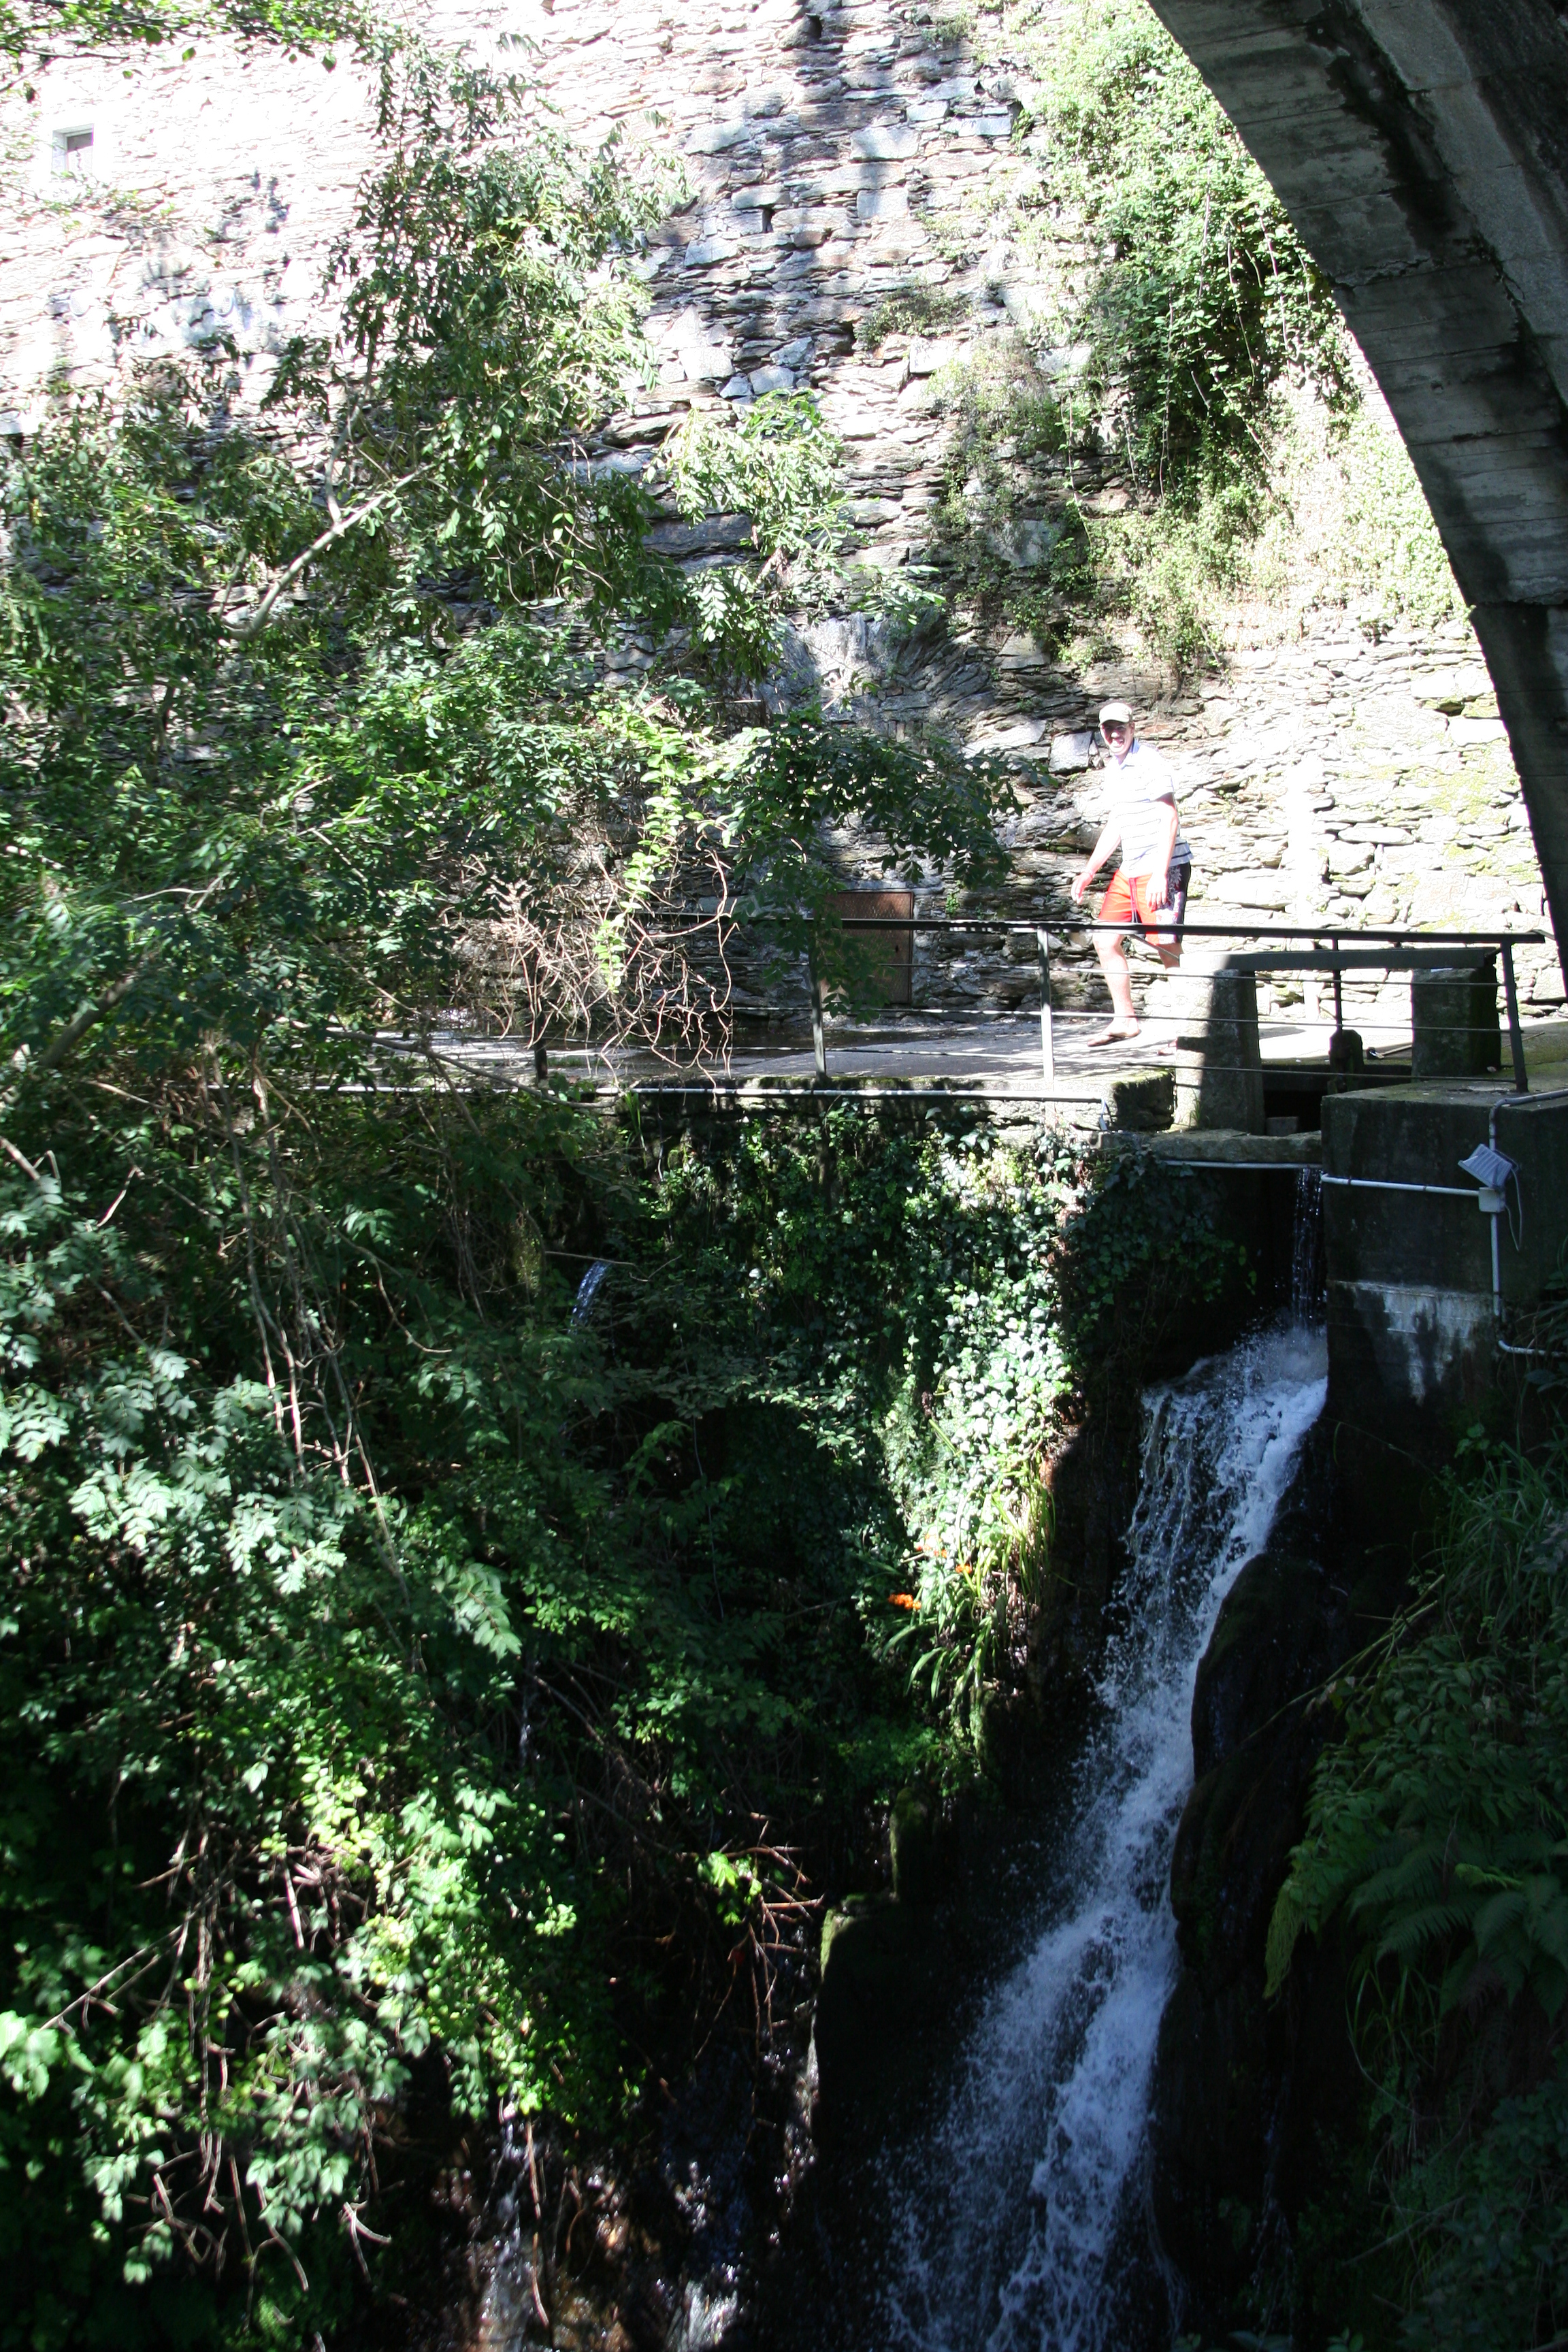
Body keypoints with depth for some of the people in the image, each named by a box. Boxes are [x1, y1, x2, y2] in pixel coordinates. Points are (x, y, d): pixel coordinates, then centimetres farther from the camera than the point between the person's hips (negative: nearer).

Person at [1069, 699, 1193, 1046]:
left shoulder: (1149, 762, -11)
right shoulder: (1116, 766, 16)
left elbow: (1170, 820, -17)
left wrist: (1160, 875, -25)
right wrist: (1090, 871, 22)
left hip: (1163, 868, -9)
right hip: (1129, 870, 9)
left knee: (1168, 948, -12)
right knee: (1105, 940, 9)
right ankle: (1124, 1019, 19)